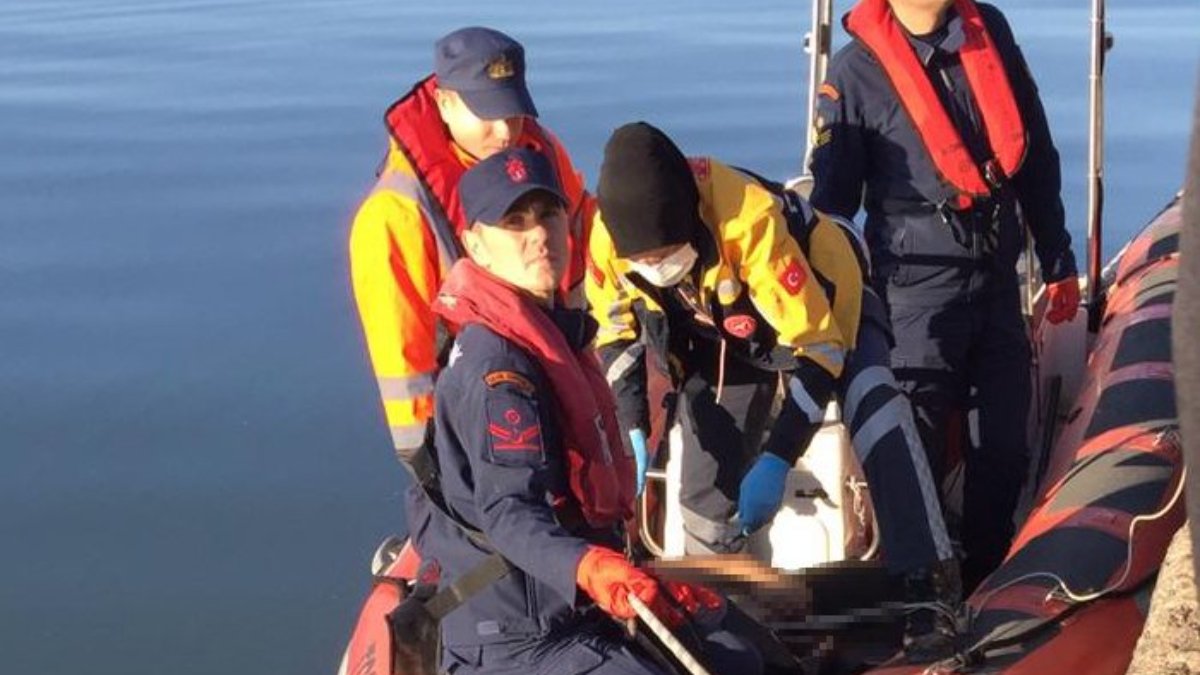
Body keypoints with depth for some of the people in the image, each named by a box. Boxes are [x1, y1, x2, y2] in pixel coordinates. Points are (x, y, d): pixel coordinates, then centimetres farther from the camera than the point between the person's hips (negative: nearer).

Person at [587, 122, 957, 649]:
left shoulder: (751, 220, -41)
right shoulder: (608, 234, -26)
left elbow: (817, 345, -34)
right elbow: (615, 331, -4)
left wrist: (775, 461, -37)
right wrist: (633, 430, -14)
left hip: (817, 307, -4)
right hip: (721, 330, 5)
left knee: (873, 404, -31)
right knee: (708, 488, 0)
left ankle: (927, 586, -30)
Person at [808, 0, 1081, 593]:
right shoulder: (857, 71, -8)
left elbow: (1037, 160, 13)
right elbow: (830, 200, -4)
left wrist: (1057, 264, 15)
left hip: (998, 278, 5)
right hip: (919, 284, -5)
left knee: (1005, 443, 8)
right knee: (915, 450, -2)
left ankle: (988, 581, 22)